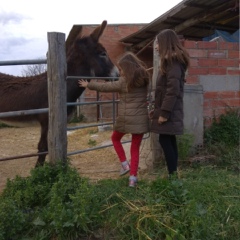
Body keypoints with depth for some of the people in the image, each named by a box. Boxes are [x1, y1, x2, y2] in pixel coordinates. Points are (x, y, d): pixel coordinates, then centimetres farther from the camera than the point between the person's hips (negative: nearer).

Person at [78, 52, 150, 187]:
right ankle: (133, 178, 5)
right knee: (135, 147, 9)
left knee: (115, 138, 24)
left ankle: (125, 164, 15)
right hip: (141, 119, 3)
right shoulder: (144, 79, 3)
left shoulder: (123, 82, -9)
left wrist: (88, 85, 16)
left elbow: (104, 87, 3)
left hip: (126, 118, -3)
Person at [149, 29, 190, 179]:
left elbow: (173, 89, -21)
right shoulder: (172, 61, 18)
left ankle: (173, 175, -1)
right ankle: (173, 174, 17)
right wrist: (157, 109, 22)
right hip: (169, 109, 10)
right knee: (169, 140, 10)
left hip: (169, 110, -10)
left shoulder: (172, 61, -13)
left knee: (165, 140, -7)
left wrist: (164, 112, -23)